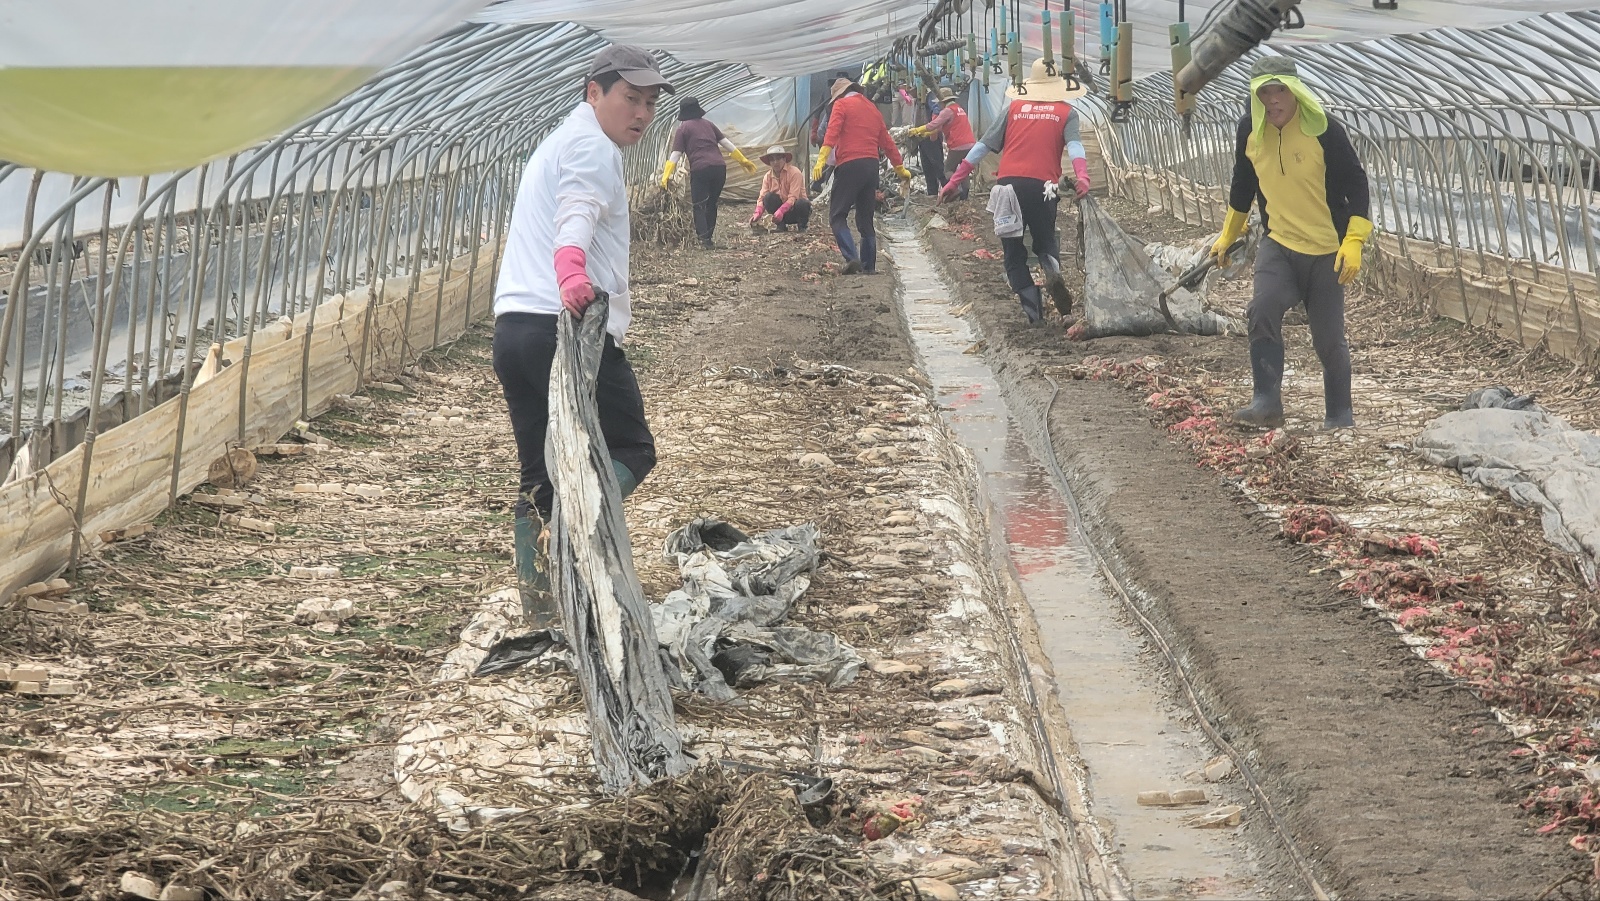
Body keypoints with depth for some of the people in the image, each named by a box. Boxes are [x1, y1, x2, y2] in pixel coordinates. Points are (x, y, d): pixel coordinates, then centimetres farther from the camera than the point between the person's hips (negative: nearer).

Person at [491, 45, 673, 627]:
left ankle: (541, 611, 6)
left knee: (539, 476, 8)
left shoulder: (558, 142, 30)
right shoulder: (592, 146, -4)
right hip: (567, 326, -9)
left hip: (513, 326, 9)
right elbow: (577, 215, -25)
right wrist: (572, 274, -42)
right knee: (631, 449, -2)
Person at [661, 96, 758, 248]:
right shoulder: (708, 125, 21)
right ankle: (708, 237, 18)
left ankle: (703, 238, -17)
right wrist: (743, 160, 26)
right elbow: (726, 143, 19)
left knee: (699, 206, -1)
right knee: (712, 204, 17)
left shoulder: (683, 128, 7)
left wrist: (665, 176, -4)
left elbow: (676, 155, -1)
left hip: (700, 170, -4)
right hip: (719, 167, 5)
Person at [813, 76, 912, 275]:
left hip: (849, 165, -6)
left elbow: (832, 133, -13)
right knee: (866, 219, 14)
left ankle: (851, 257, -22)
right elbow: (886, 141, 27)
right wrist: (900, 168, 37)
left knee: (837, 216, -4)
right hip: (872, 165, 6)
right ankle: (869, 265, 12)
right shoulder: (872, 109, 22)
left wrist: (821, 160, -22)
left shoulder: (841, 104, 3)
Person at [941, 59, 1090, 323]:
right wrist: (1082, 177, -24)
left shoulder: (1015, 108, 14)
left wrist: (955, 181, 15)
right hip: (1042, 185, -1)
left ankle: (1032, 309, -4)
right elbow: (1074, 145, -9)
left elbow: (984, 145, 12)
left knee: (1014, 254, 11)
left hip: (1009, 183, 1)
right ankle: (1052, 267, -15)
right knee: (1044, 240, 20)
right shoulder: (1065, 112, 11)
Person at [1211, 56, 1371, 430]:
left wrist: (1354, 241, -18)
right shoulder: (1250, 131, -1)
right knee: (1261, 312, -22)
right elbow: (1242, 185, 16)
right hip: (1278, 244, 3)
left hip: (1327, 251, -3)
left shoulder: (1325, 130, -15)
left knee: (1329, 338, 2)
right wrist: (1228, 236, 24)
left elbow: (1356, 184, -10)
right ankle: (1267, 403, -19)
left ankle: (1339, 413, 20)